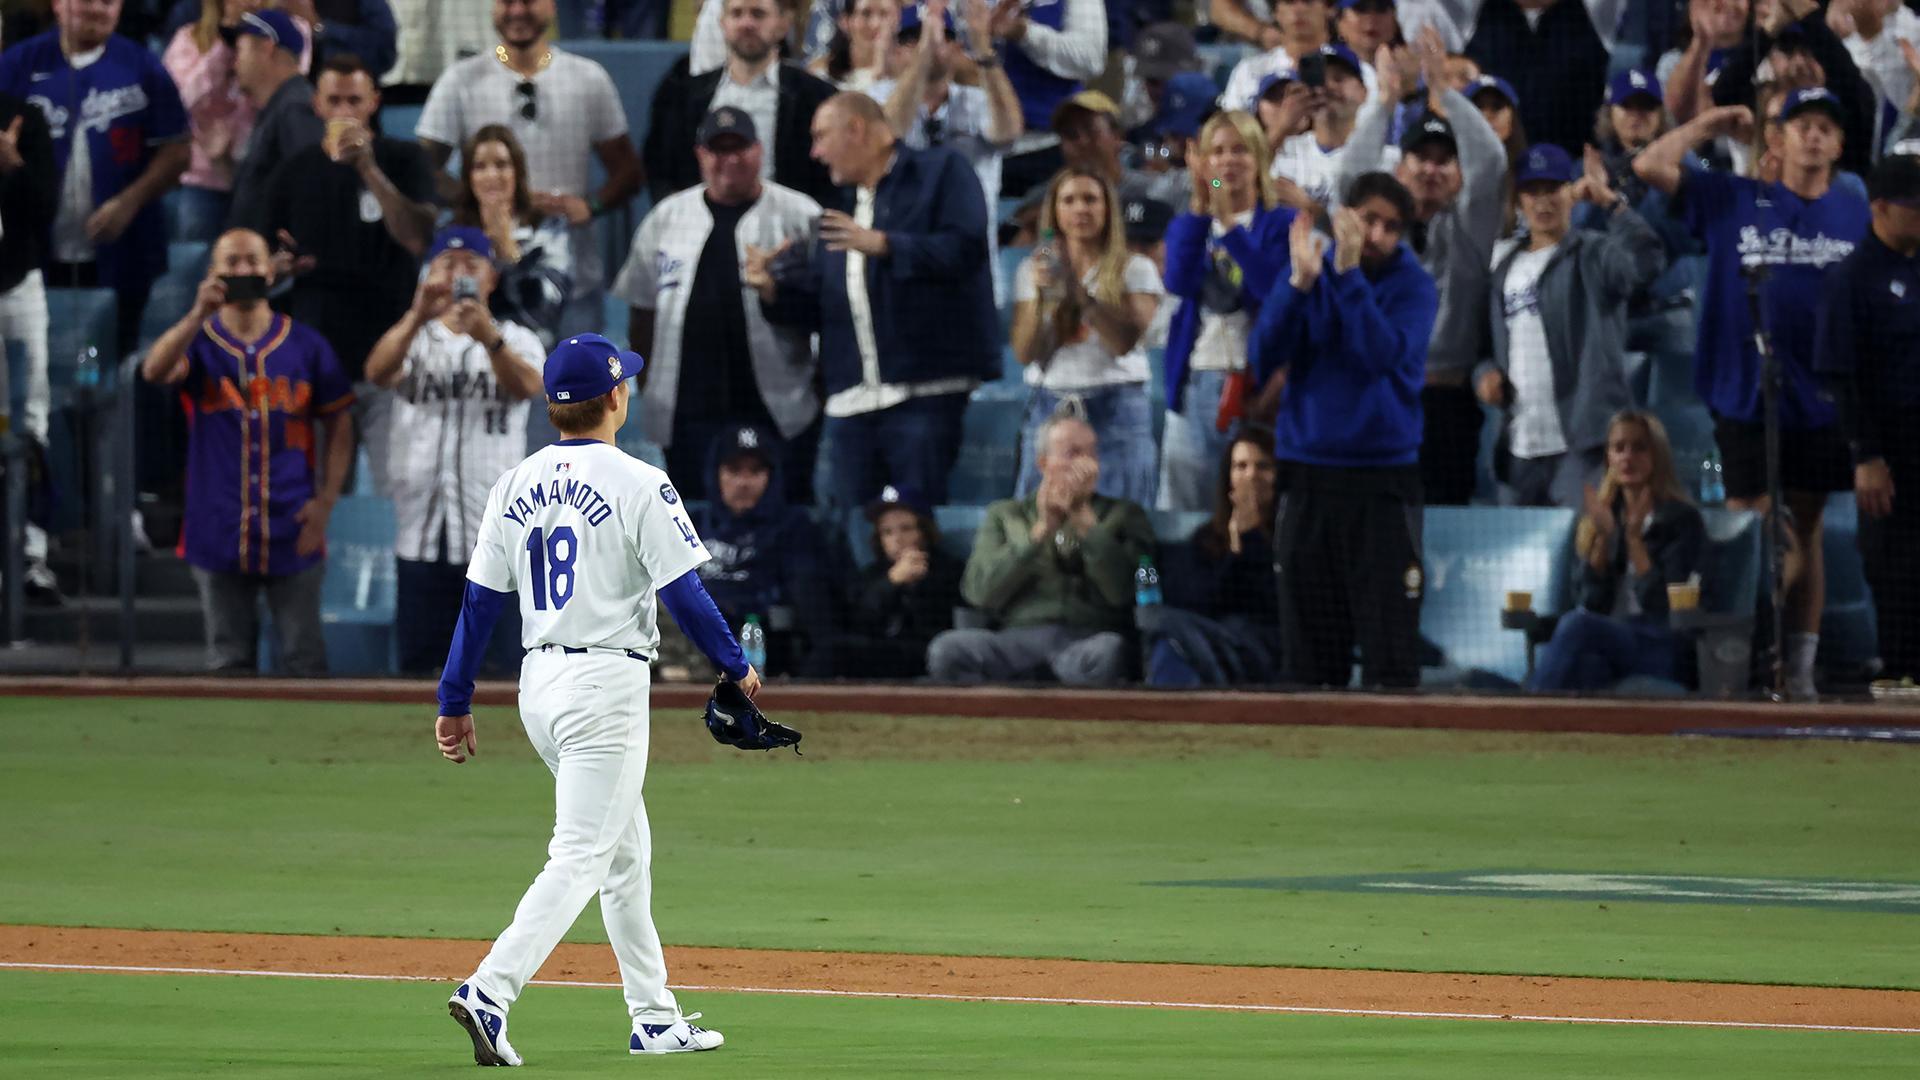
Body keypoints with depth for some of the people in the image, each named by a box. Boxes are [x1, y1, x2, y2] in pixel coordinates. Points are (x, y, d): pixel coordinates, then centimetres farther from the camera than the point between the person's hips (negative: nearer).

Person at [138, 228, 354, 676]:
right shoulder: (198, 341, 2)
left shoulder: (306, 345, 4)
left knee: (303, 658, 3)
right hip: (220, 534, 0)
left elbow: (339, 425, 8)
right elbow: (155, 370, -20)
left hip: (292, 533, 0)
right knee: (228, 660, 8)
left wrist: (325, 501, -3)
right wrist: (199, 315, -35)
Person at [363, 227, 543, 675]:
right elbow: (378, 372, -13)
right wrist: (419, 316, -30)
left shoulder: (517, 340, 9)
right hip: (422, 536, 1)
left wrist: (488, 336, -36)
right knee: (418, 662, 1)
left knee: (493, 668, -1)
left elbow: (527, 385, -16)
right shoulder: (413, 339, 11)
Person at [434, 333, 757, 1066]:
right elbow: (682, 592, -11)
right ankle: (490, 992, -25)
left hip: (538, 683, 7)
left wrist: (455, 701, 11)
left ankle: (655, 1018, 22)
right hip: (607, 683, -7)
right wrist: (735, 666, 3)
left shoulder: (516, 486, 7)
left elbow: (481, 600, 7)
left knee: (626, 853, 18)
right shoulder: (638, 485, -10)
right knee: (581, 858, -9)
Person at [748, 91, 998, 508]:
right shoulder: (839, 207, 26)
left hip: (923, 394, -7)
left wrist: (883, 244, -16)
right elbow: (817, 305, 25)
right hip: (851, 402, 7)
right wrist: (772, 290, 7)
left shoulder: (941, 172, 3)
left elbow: (965, 247, -13)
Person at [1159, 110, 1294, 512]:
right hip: (1197, 384, 3)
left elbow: (1277, 289, -13)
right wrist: (1199, 207, -13)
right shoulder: (1188, 225, 14)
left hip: (1257, 384, -3)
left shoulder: (1280, 224, 4)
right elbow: (1179, 282, -6)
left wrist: (1230, 225, -18)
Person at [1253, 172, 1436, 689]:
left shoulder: (1413, 285, 0)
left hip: (1382, 485, -3)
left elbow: (1383, 355, -16)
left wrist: (1349, 274, -20)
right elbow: (1263, 362, -3)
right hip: (1308, 484, 3)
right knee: (1309, 655, 4)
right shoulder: (1304, 275, 8)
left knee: (1390, 652, -8)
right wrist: (1299, 283, -13)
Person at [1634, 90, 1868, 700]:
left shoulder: (1859, 217, 8)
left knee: (1805, 529, 6)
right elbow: (1650, 166, -2)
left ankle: (1800, 666, 10)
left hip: (1821, 398, 1)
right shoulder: (1732, 202, 5)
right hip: (1744, 393, -1)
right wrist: (1713, 124, 2)